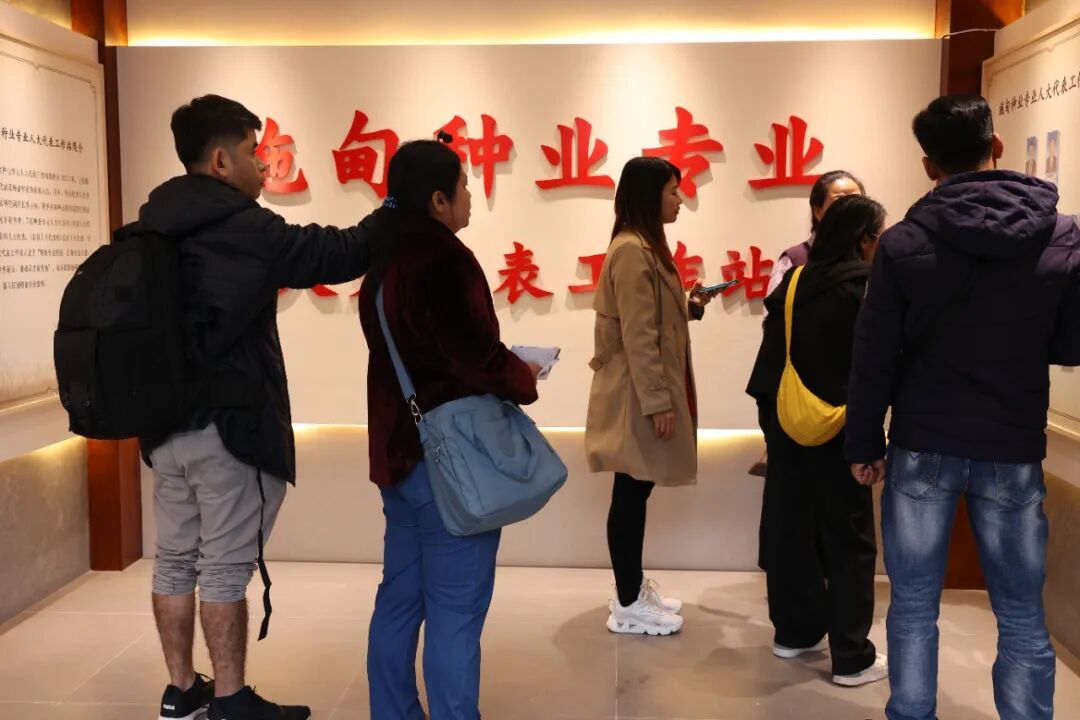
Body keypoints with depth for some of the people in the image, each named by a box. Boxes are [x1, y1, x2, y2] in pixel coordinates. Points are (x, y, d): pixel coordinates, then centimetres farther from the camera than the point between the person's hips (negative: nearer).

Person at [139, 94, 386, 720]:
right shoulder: (242, 227, -13)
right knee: (225, 568, 1)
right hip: (230, 424, -8)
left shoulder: (155, 227, 10)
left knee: (176, 559, 14)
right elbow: (338, 255, -10)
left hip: (166, 420, 8)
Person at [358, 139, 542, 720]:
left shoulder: (384, 258, 10)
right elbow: (478, 360, -23)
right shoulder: (443, 259, -18)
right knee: (454, 613, 1)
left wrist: (501, 368, 10)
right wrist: (522, 379, -3)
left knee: (400, 598, 17)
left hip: (398, 449, 9)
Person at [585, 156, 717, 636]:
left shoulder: (646, 246, 16)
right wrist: (657, 402, -22)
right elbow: (638, 336, -21)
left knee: (637, 489, 16)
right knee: (631, 492, -1)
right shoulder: (632, 251, -17)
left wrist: (690, 305, 7)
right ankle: (628, 606, 10)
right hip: (636, 395, -10)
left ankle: (634, 587, 27)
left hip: (648, 390, 10)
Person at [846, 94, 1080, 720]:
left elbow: (874, 357, -6)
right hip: (1014, 452, 1)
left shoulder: (905, 243, -8)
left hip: (923, 448, -1)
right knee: (1022, 615, 13)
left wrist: (865, 443, 4)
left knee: (914, 606, 11)